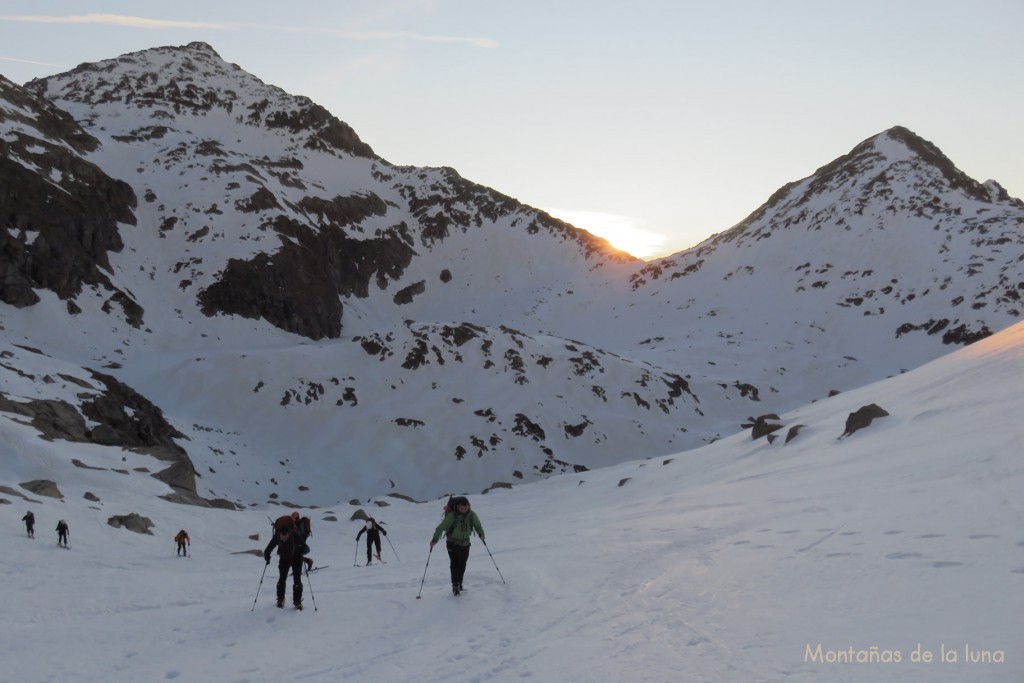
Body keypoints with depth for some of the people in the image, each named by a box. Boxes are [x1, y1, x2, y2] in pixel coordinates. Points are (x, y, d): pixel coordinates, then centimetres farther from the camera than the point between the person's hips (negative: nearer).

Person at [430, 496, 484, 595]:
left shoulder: (472, 515, -13)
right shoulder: (451, 516, -25)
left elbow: (477, 525, 5)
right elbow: (441, 527, -21)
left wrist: (481, 535, -4)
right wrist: (435, 539, -26)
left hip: (465, 543, 4)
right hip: (453, 542, -4)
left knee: (462, 564, 9)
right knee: (455, 563, -16)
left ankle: (459, 584, 24)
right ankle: (455, 585, -13)